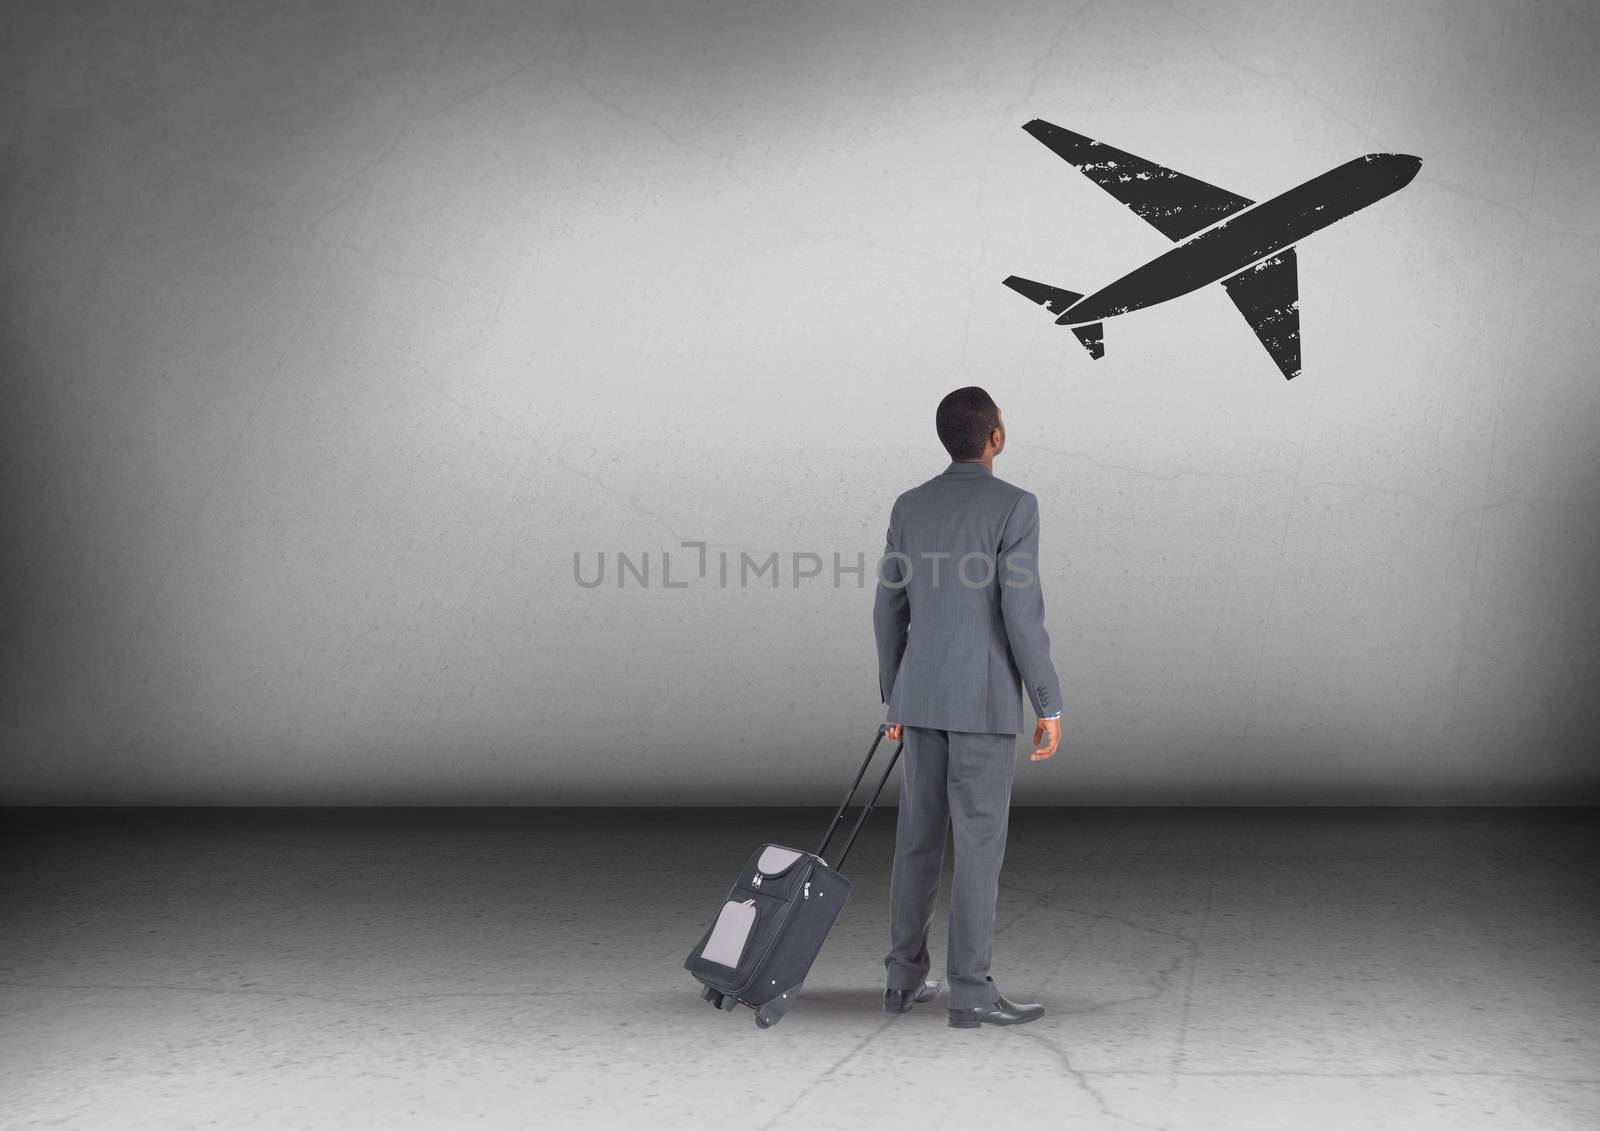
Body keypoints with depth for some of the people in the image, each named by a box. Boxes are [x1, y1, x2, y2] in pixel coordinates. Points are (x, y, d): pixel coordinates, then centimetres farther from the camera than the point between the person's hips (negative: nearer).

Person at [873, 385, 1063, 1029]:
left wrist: (894, 699, 18)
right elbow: (1021, 613, -16)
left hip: (922, 695, 6)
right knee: (979, 844, -2)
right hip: (984, 699, -6)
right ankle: (970, 992, -1)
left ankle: (905, 978, 17)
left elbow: (889, 610, 8)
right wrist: (1050, 706, -10)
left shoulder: (910, 506, 6)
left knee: (919, 837, 13)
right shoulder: (1014, 506, -11)